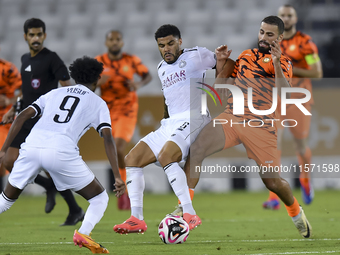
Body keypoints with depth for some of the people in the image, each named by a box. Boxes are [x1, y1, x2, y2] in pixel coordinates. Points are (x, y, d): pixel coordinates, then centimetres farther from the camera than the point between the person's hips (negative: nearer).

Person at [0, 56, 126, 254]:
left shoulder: (56, 93, 27)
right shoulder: (98, 103, 18)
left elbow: (23, 116, 17)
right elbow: (107, 137, 3)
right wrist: (117, 176, -1)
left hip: (31, 146, 3)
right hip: (62, 152, -3)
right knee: (100, 198, 13)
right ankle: (83, 233, -13)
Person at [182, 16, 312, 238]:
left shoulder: (283, 62, 5)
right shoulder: (246, 55, 20)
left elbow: (283, 93, -14)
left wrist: (276, 63, -24)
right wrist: (221, 62, 10)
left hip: (261, 125, -3)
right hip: (231, 118, 3)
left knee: (271, 180, -5)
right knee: (196, 150, -21)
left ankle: (296, 212, 27)